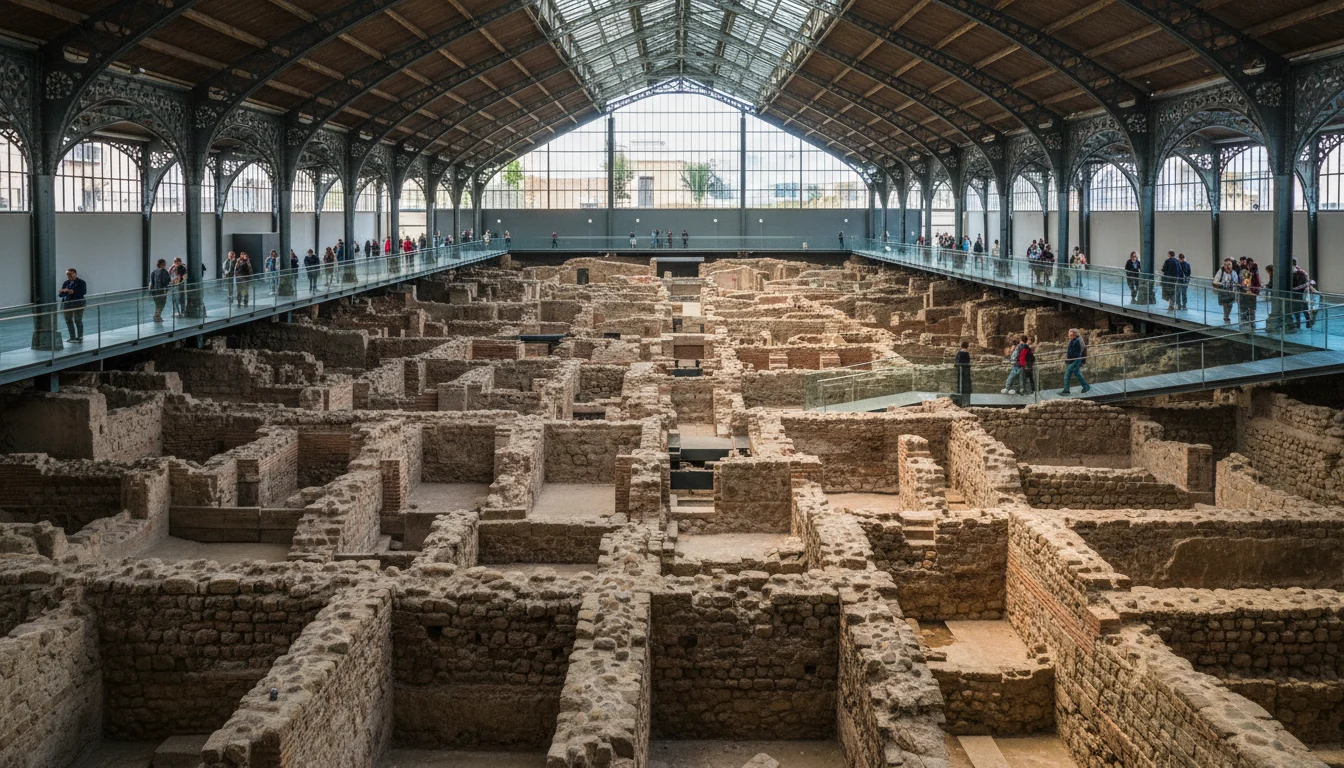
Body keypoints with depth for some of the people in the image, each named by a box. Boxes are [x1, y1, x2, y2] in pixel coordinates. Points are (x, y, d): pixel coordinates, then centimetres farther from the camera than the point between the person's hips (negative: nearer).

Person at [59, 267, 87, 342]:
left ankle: (80, 337, 5)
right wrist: (61, 292, -14)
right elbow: (61, 294, 10)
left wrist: (73, 292, -24)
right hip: (67, 304, 6)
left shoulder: (81, 282, -3)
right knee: (68, 321, 7)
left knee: (78, 321, -4)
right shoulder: (66, 283, 12)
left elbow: (83, 292, -16)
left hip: (78, 304, -6)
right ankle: (72, 337, 17)